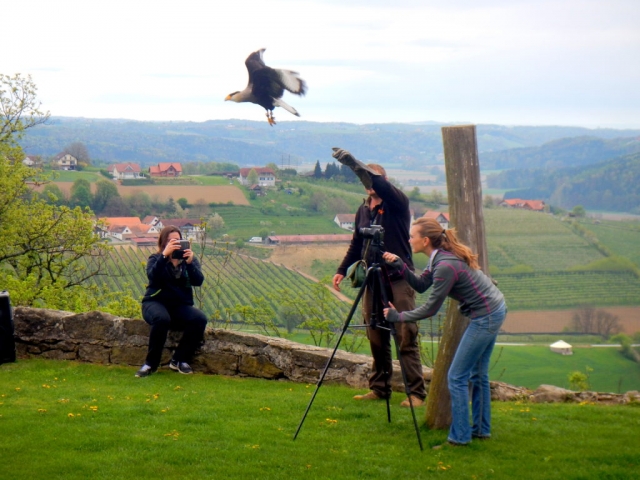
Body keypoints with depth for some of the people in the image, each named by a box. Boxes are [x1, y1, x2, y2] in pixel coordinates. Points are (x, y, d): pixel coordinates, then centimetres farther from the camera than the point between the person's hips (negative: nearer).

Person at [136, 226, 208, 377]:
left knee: (200, 319, -27)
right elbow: (153, 276, -18)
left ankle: (179, 360, -12)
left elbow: (198, 281, -7)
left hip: (181, 305, 3)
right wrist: (165, 255, -28)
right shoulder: (156, 259, 6)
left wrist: (190, 262, -23)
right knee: (162, 318, -37)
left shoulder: (189, 259, 11)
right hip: (156, 303, -3)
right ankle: (151, 363, -23)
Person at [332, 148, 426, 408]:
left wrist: (353, 163, -33)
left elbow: (380, 184, -26)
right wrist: (342, 269, 14)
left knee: (406, 337, -8)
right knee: (376, 337, 7)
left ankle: (416, 393, -6)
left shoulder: (397, 202, -5)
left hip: (399, 278, -6)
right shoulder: (363, 209, 14)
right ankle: (379, 388, 14)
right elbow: (356, 244, 22)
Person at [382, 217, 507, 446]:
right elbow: (421, 284, 10)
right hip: (494, 310, 10)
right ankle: (482, 429, 28)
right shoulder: (440, 257, 3)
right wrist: (400, 266, -3)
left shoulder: (446, 266, -25)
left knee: (457, 377, -4)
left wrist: (398, 317, -11)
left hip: (486, 317, -10)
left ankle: (459, 436, 1)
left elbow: (430, 309, -19)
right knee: (477, 373, 19)